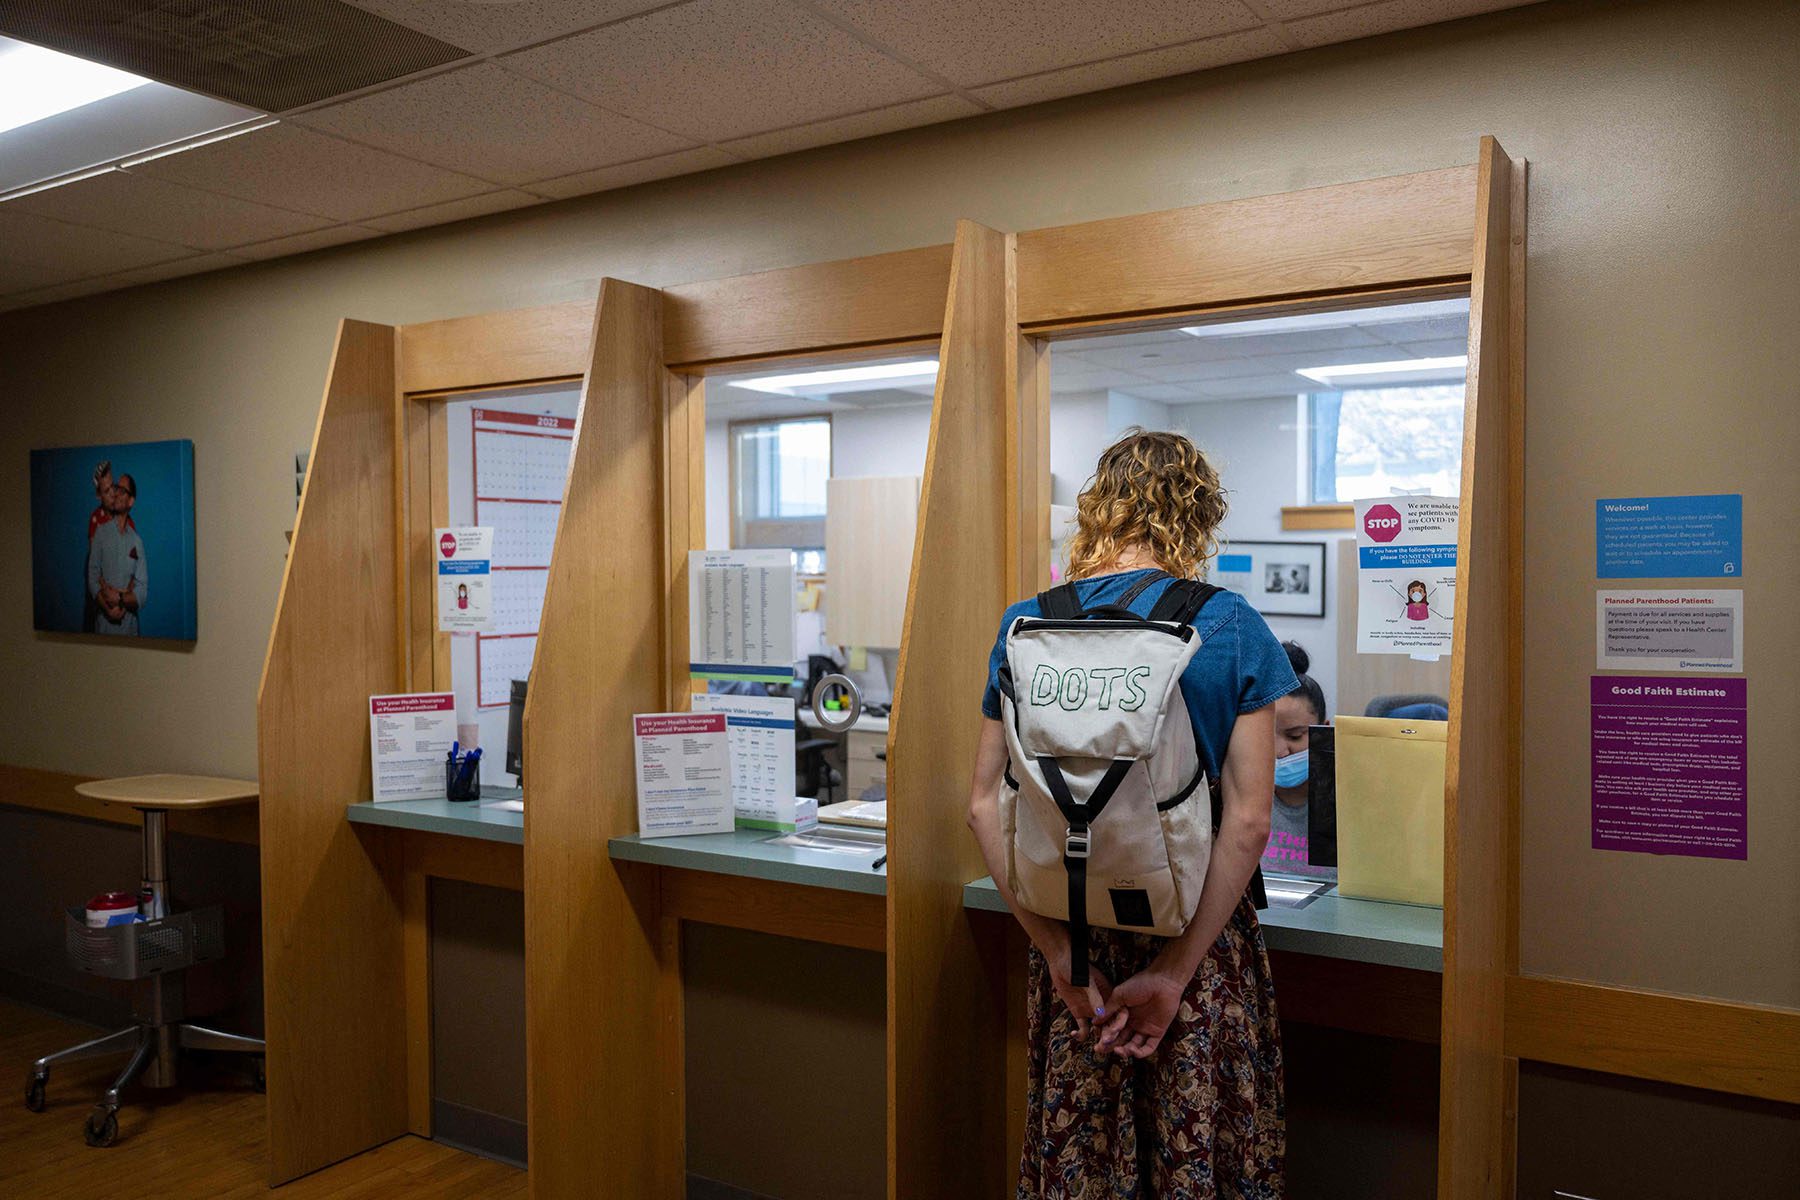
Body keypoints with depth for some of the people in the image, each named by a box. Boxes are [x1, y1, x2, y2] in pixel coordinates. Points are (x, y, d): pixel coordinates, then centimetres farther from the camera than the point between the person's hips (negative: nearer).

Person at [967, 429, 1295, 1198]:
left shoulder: (1025, 626, -2)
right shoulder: (1228, 627, -8)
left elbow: (985, 804, -3)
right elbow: (1248, 821, -13)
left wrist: (1059, 952, -4)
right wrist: (1175, 971, -10)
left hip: (1074, 934, 3)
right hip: (1198, 932, -2)